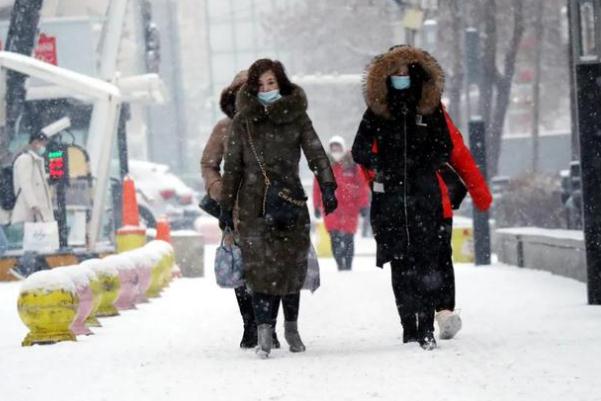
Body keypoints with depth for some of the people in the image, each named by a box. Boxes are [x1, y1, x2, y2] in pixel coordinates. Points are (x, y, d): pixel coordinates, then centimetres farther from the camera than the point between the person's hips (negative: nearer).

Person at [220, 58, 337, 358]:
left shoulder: (296, 117, 7)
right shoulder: (243, 122, 7)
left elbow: (315, 153, -2)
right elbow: (232, 167, 10)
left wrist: (327, 187, -16)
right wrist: (226, 207, 6)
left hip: (291, 203, 1)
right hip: (254, 206, -1)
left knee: (293, 266, 3)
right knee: (261, 266, -11)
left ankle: (291, 327, 20)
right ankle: (264, 332, -14)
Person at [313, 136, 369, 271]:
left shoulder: (353, 168, 1)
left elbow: (363, 187, 2)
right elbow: (317, 188, 8)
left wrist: (363, 206, -2)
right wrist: (317, 206, 6)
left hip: (349, 208, -1)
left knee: (348, 238, 0)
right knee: (334, 238, -6)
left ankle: (348, 266, 8)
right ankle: (340, 265, -2)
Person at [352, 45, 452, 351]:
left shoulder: (431, 108, 8)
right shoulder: (377, 110, 8)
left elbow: (445, 150, 8)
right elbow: (360, 150, 8)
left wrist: (424, 165, -7)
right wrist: (381, 165, -7)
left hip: (425, 195, -1)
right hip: (389, 196, 1)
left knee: (426, 261, -9)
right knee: (400, 263, -1)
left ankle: (426, 327, -11)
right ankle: (409, 325, 3)